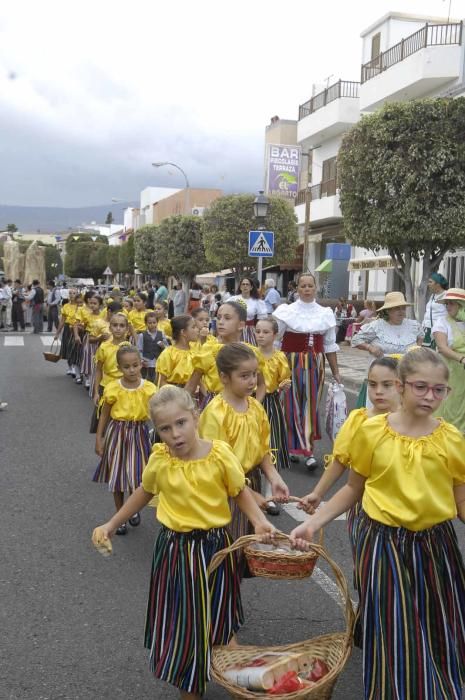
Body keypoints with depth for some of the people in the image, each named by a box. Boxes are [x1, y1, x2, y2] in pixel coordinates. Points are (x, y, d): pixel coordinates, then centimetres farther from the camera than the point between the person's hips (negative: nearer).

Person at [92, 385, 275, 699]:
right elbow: (144, 493, 9)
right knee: (180, 623, 10)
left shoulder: (220, 453, -16)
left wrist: (259, 521, -20)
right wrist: (111, 525, 11)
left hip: (215, 547, 0)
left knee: (217, 622, 19)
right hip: (174, 549, 1)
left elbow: (241, 492, -4)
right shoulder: (159, 459, -10)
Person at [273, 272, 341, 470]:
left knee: (311, 406, 2)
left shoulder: (325, 313, 7)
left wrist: (335, 372, 12)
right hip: (292, 363, -2)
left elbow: (330, 346, 12)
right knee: (293, 406, -1)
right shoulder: (287, 311, -2)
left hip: (315, 364, 2)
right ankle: (294, 448, 8)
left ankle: (307, 450, 7)